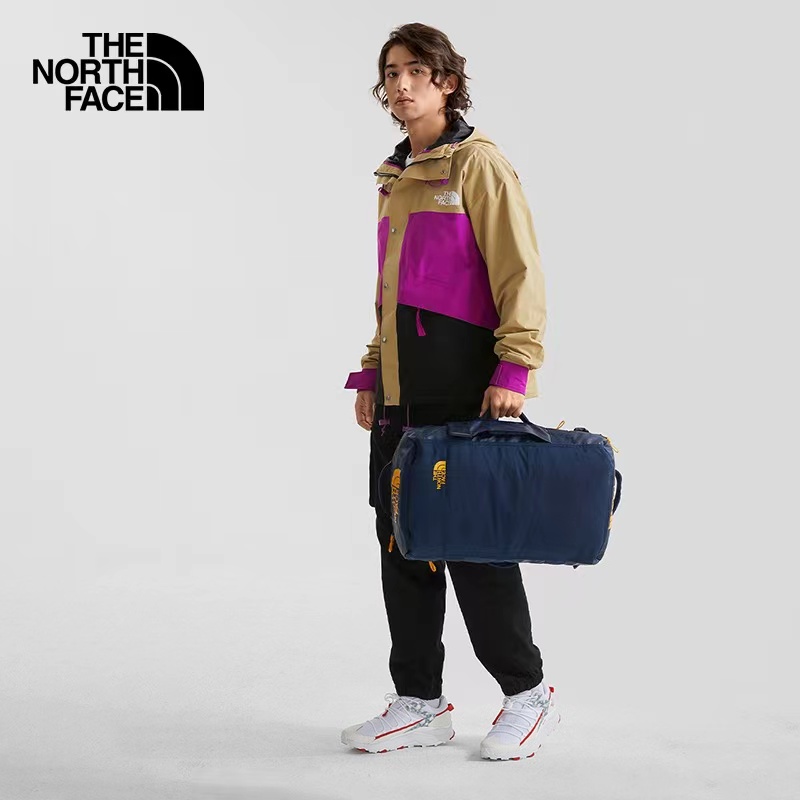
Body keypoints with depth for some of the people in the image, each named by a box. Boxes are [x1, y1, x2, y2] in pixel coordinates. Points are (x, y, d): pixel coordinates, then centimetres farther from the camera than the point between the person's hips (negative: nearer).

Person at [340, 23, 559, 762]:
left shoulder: (479, 164, -6)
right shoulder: (397, 176, 17)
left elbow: (519, 272, -12)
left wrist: (514, 370, -20)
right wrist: (373, 371, 16)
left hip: (465, 386, -8)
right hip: (402, 393, 8)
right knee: (402, 542, 8)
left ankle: (528, 695, 14)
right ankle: (420, 703, 18)